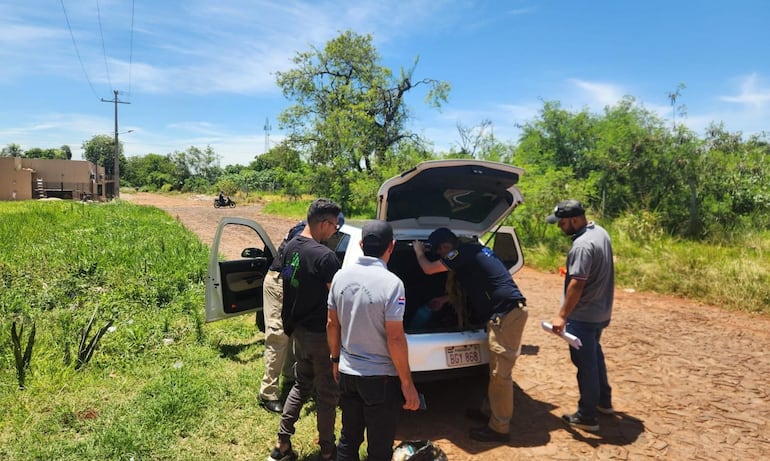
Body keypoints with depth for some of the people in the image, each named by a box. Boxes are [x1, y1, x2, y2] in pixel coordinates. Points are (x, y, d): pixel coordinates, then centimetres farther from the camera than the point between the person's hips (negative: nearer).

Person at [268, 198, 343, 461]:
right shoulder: (325, 257, -24)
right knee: (327, 393, 9)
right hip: (321, 334, -7)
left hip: (299, 329, 8)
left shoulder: (290, 247, 1)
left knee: (301, 385, 22)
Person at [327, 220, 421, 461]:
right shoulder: (391, 283, -21)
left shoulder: (341, 276, -3)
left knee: (348, 439, 22)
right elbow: (395, 338, -20)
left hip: (347, 373, 6)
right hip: (380, 378, -5)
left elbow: (332, 325, 5)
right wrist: (407, 383, -10)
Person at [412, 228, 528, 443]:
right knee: (496, 369, 20)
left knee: (500, 372, -2)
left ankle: (499, 428, 8)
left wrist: (419, 251, 16)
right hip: (509, 310, 10)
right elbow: (472, 285, 34)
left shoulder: (463, 252, -10)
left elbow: (428, 269, -4)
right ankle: (489, 410, 33)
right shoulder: (474, 249, 20)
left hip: (506, 312, -10)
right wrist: (444, 300, 42)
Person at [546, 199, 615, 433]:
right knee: (595, 355, 25)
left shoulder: (582, 245, -26)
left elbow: (577, 284, -29)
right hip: (601, 311, 10)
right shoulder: (600, 232, 5)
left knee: (585, 363, 1)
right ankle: (604, 400, 39)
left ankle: (587, 417, 12)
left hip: (583, 315, -10)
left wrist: (562, 315, -25)